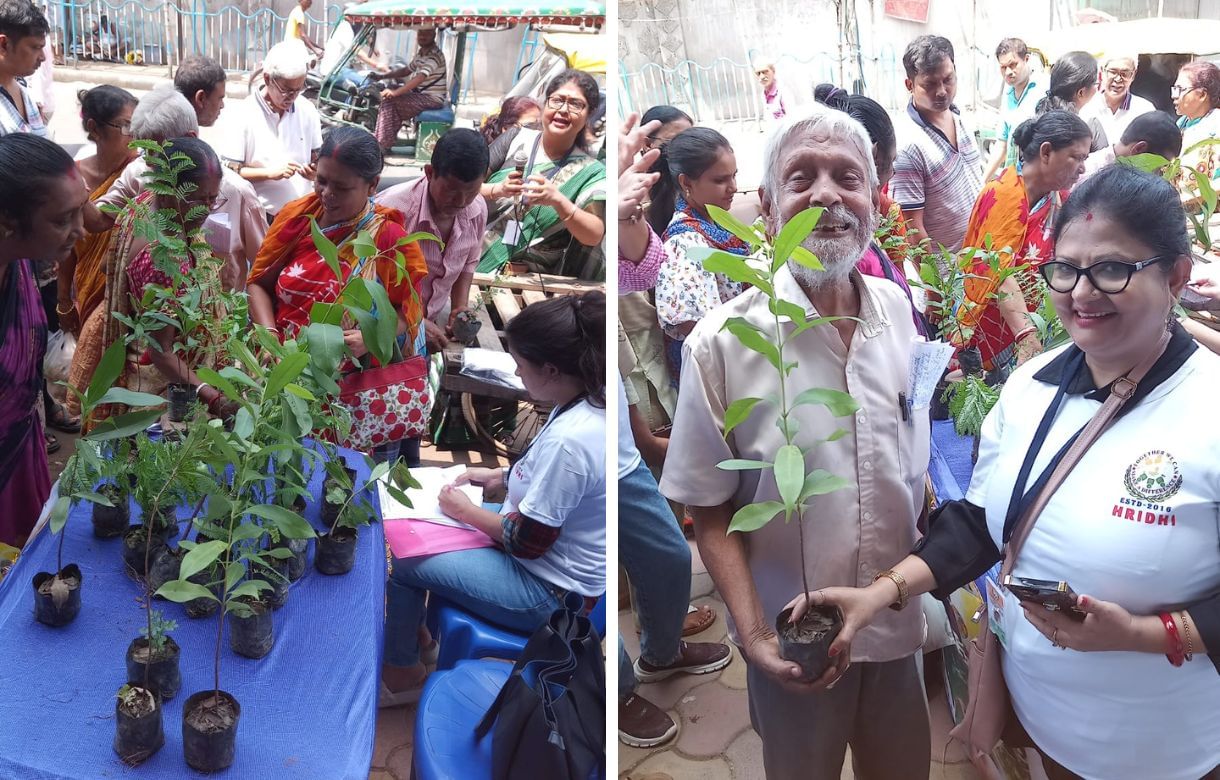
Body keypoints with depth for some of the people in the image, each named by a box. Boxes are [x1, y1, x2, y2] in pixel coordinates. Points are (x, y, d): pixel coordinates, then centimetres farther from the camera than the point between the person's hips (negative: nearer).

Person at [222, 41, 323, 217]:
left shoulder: (307, 111, 0)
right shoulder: (245, 115, -10)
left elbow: (317, 157, 11)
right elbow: (229, 170, -10)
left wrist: (315, 171, -12)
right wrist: (271, 172, -21)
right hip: (258, 216, -3)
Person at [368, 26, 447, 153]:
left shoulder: (435, 55, -18)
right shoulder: (421, 53, 13)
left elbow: (419, 78, -29)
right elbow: (406, 70, 25)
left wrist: (395, 92, -34)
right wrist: (382, 76, 14)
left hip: (433, 99, -10)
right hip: (422, 94, 10)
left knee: (389, 101, -18)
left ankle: (383, 145, -12)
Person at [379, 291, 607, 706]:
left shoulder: (568, 439, -35)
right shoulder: (590, 403, -7)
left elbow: (527, 542, -25)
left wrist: (466, 510, -11)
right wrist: (501, 476, 6)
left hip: (549, 592, -9)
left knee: (402, 562, -1)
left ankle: (401, 671, 21)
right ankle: (414, 628, 35)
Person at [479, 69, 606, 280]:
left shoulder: (591, 173, -1)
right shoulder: (518, 139, 4)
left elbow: (594, 236, -11)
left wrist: (558, 200, -26)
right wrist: (498, 190, -16)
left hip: (533, 281, -1)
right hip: (475, 259, 1)